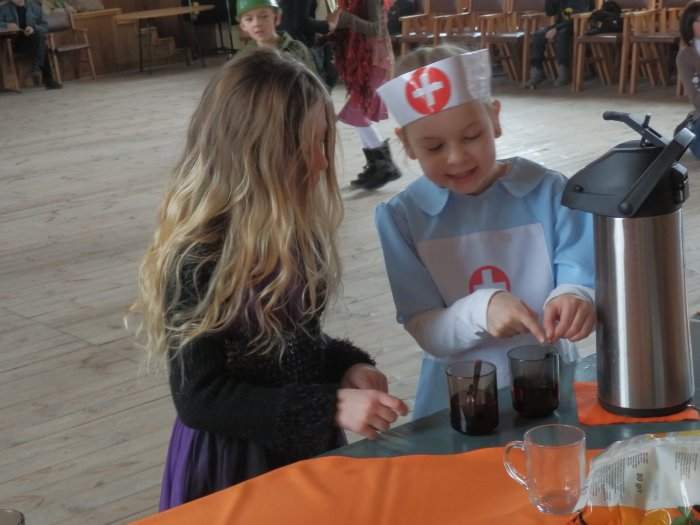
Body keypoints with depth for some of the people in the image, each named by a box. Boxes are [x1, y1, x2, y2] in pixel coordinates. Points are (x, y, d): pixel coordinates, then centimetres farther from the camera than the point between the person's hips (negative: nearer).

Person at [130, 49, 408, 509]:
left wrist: (347, 366, -9)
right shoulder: (198, 260, -24)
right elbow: (200, 400, -23)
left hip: (309, 445, 7)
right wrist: (331, 408, -28)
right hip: (236, 462, -7)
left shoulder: (295, 229, -4)